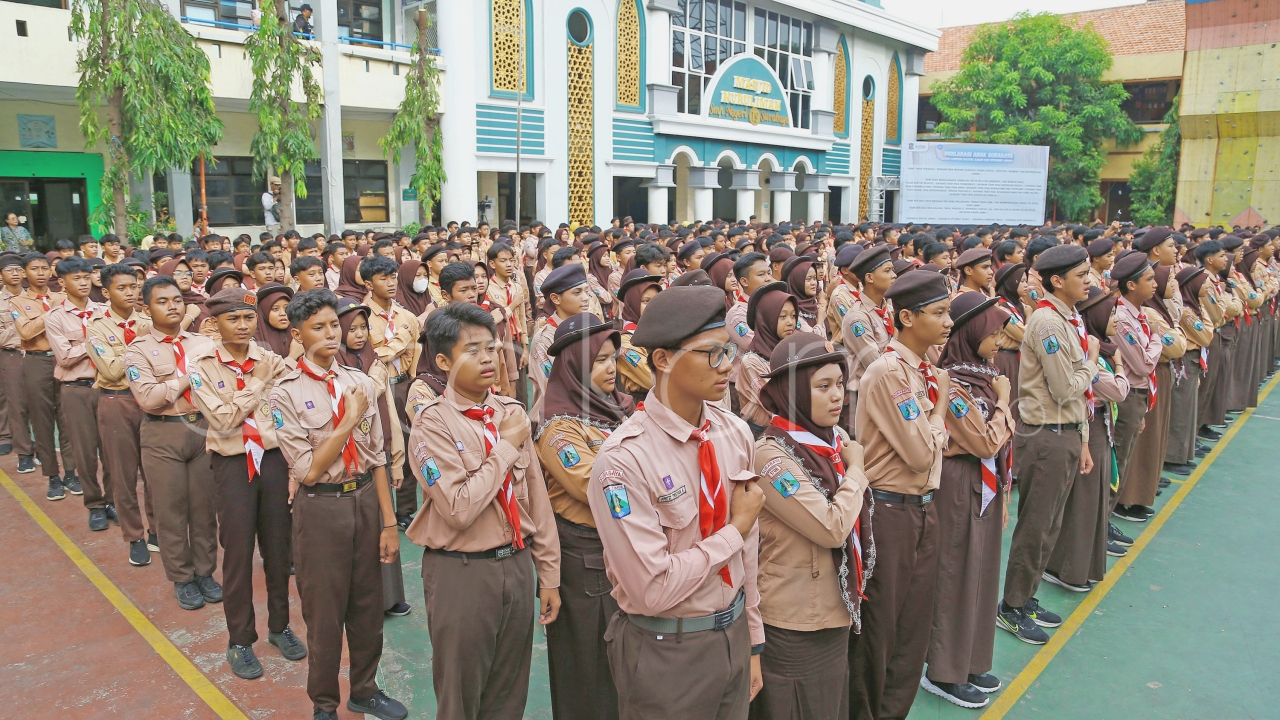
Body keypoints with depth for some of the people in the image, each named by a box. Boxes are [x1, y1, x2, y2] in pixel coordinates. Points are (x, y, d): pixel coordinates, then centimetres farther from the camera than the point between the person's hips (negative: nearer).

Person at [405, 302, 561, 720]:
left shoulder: (513, 413, 3)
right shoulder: (434, 423, -13)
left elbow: (536, 498, 6)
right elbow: (459, 508, -23)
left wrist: (549, 574, 7)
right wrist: (506, 446, -16)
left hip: (517, 565, 5)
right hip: (462, 572, -5)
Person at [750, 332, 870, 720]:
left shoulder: (836, 438, 2)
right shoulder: (771, 454, -21)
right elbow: (831, 527, -25)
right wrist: (855, 469, -12)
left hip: (836, 611, 8)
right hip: (795, 627, -7)